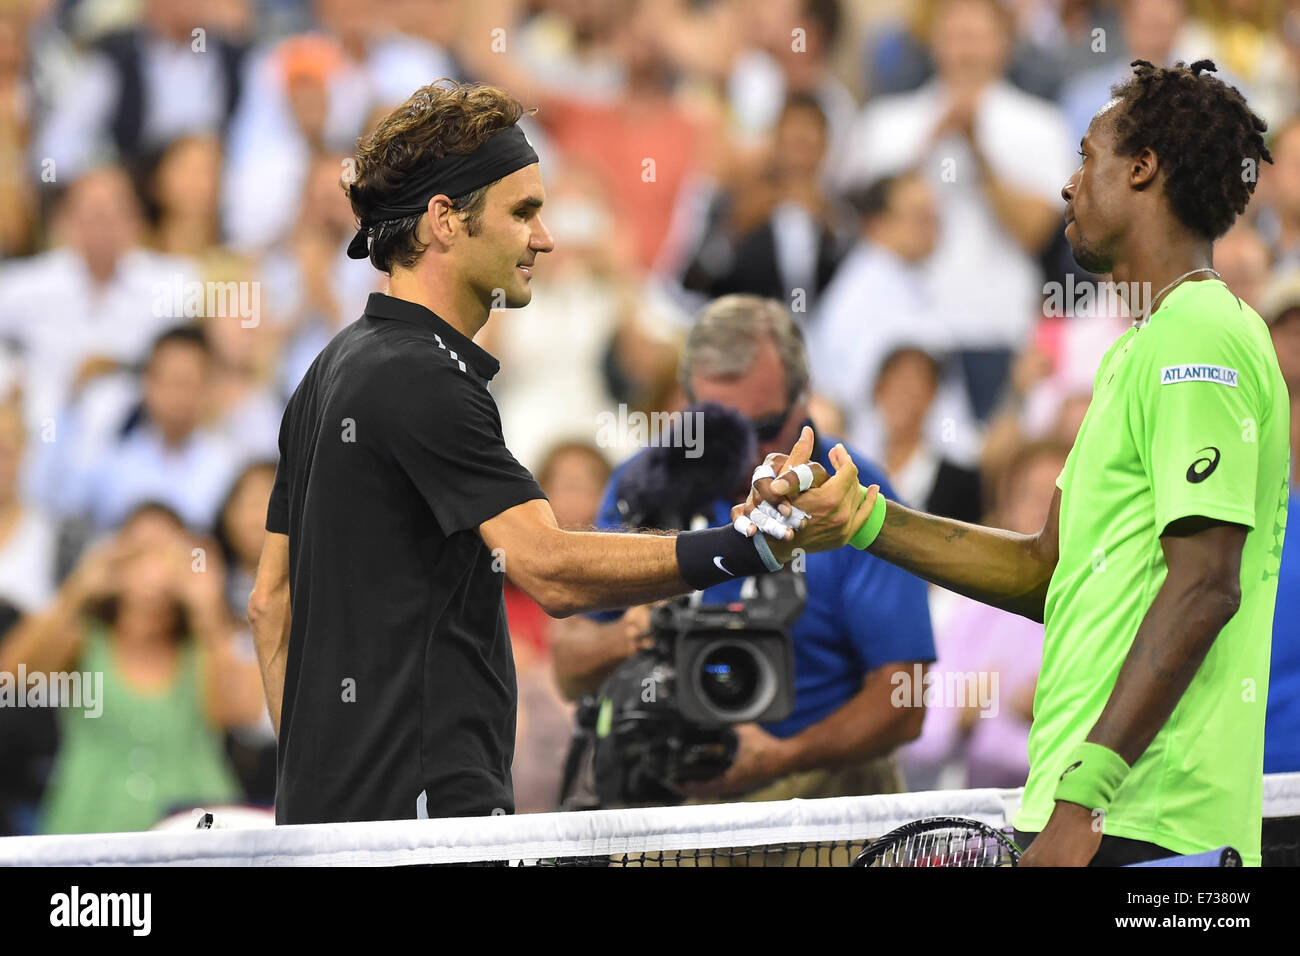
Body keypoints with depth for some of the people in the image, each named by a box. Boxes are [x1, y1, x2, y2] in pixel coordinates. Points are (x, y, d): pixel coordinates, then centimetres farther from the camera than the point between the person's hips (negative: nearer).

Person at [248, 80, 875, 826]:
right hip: (423, 810, -11)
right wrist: (759, 545, -30)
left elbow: (272, 598, 21)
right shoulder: (424, 380, -14)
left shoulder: (336, 370, 18)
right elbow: (552, 572, -24)